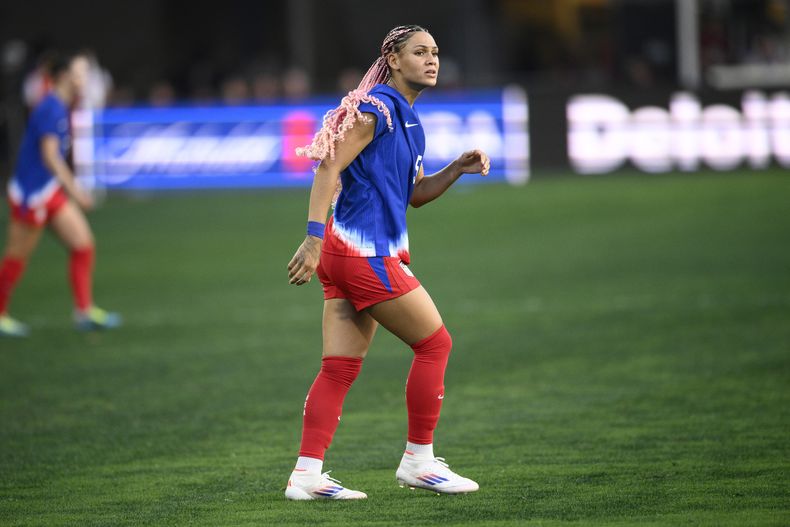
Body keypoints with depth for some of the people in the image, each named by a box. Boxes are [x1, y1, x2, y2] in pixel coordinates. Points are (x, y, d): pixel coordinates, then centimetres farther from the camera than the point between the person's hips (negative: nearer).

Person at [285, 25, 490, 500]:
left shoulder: (408, 120, 19)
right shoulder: (376, 109, -11)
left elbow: (413, 194, 26)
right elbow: (329, 167, -18)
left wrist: (457, 168, 10)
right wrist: (315, 236, -26)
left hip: (344, 250, 9)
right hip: (365, 252, -9)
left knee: (341, 367, 5)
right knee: (435, 342, 0)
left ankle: (307, 474, 2)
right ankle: (418, 460, 7)